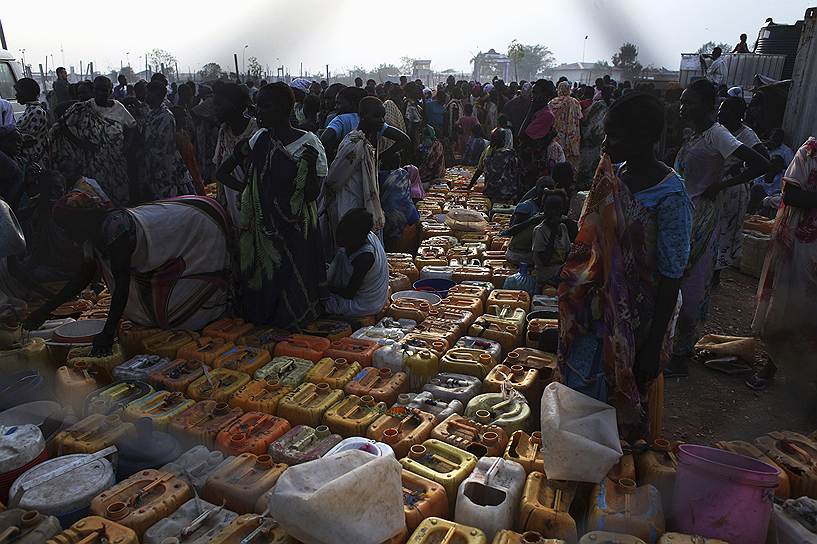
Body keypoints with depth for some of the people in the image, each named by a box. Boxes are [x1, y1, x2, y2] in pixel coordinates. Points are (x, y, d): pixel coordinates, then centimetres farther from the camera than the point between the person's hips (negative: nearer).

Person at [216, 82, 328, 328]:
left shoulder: (308, 142, -12)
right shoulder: (259, 139, 3)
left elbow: (312, 194, -12)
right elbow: (222, 173, 13)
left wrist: (310, 165, -23)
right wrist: (245, 188, 0)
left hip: (294, 232, -5)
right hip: (262, 229, 5)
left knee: (293, 282, 4)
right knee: (262, 279, 15)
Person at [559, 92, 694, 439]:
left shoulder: (670, 196, -22)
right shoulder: (614, 174, 0)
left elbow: (671, 277, -20)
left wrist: (653, 346, -17)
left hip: (638, 320, -7)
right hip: (601, 308, 7)